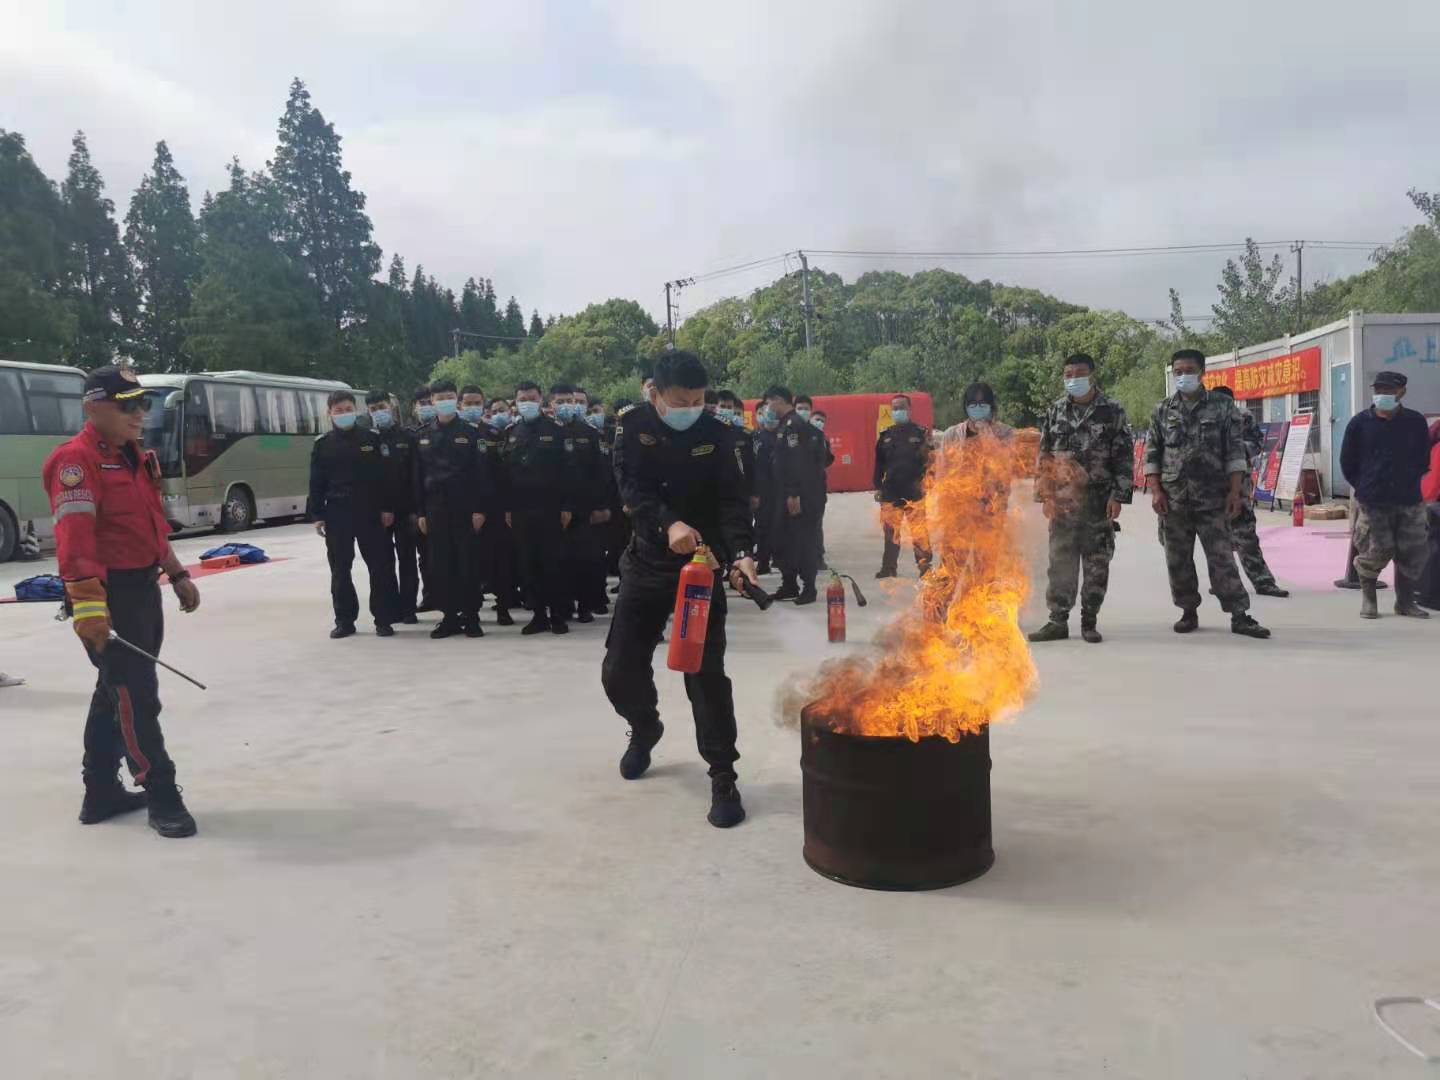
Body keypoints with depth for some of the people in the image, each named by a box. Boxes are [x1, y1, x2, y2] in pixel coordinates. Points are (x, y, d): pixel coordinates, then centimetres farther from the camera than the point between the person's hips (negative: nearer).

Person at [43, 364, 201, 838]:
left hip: (143, 587, 10)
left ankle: (101, 792, 28)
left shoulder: (135, 456, 14)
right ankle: (162, 796, 3)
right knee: (135, 695, -6)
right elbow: (73, 537, -25)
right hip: (108, 594, -10)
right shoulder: (75, 461, -16)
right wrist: (88, 604, -32)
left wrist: (176, 573, 24)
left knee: (116, 691, 16)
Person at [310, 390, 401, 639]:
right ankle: (344, 620, 15)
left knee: (381, 565, -1)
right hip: (337, 513, 1)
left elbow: (386, 476, 2)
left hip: (370, 512, -1)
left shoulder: (372, 439, 3)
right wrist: (317, 515, 0)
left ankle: (383, 619, 8)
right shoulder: (323, 444, 6)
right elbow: (316, 483, 6)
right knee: (340, 569, 5)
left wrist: (388, 508, -4)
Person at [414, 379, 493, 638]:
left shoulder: (469, 433, 0)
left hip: (465, 507, -3)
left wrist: (480, 509, -10)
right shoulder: (424, 437, 10)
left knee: (468, 563, -1)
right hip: (435, 508, 3)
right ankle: (450, 617, 12)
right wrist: (421, 512, 5)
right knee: (440, 565, 4)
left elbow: (482, 473, -4)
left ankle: (471, 617, 7)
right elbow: (418, 476, 11)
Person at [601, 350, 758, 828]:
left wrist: (740, 552, -33)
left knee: (706, 674, -8)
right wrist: (667, 523, -35)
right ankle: (645, 727, 39)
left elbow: (733, 502, -14)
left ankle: (723, 777, 4)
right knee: (619, 670, 6)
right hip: (646, 564, 2)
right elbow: (631, 489, -17)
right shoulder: (633, 427, -5)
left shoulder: (719, 437, -7)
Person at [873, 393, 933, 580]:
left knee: (919, 532, -5)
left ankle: (925, 566, 4)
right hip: (890, 493, 3)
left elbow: (929, 460, 3)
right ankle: (889, 568, 16)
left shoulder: (920, 433, 3)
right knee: (890, 532, 8)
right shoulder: (885, 436, 12)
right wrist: (878, 487, 12)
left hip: (914, 492, -3)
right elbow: (879, 463, 14)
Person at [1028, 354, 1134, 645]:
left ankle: (1089, 621, 13)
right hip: (1063, 500, 2)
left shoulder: (1112, 410, 1)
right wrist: (1045, 494, 4)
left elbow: (1125, 456, -1)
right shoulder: (1055, 411, 9)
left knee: (1097, 563, 3)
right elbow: (1043, 455, 11)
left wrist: (1118, 495, -9)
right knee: (1061, 561, 1)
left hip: (1099, 500, -2)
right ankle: (1058, 621, 7)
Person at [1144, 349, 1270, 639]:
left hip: (1213, 498, -2)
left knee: (1222, 557, -3)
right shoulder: (1163, 410, 8)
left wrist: (1234, 491, -6)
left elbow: (1235, 451, 1)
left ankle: (1239, 616, 1)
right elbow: (1151, 454, 8)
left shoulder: (1222, 406, 3)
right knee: (1178, 560, 7)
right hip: (1173, 499, 2)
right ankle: (1189, 612, 19)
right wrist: (1155, 490, -2)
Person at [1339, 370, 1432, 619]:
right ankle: (1368, 598, 19)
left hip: (1410, 503, 2)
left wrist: (1409, 484, 9)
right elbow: (1347, 463, 6)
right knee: (1376, 552, -3)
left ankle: (1405, 601, 22)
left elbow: (1423, 459, 13)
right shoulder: (1360, 423, -2)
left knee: (1412, 553, 5)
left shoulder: (1416, 422, 2)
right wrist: (1365, 488, 7)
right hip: (1372, 503, -2)